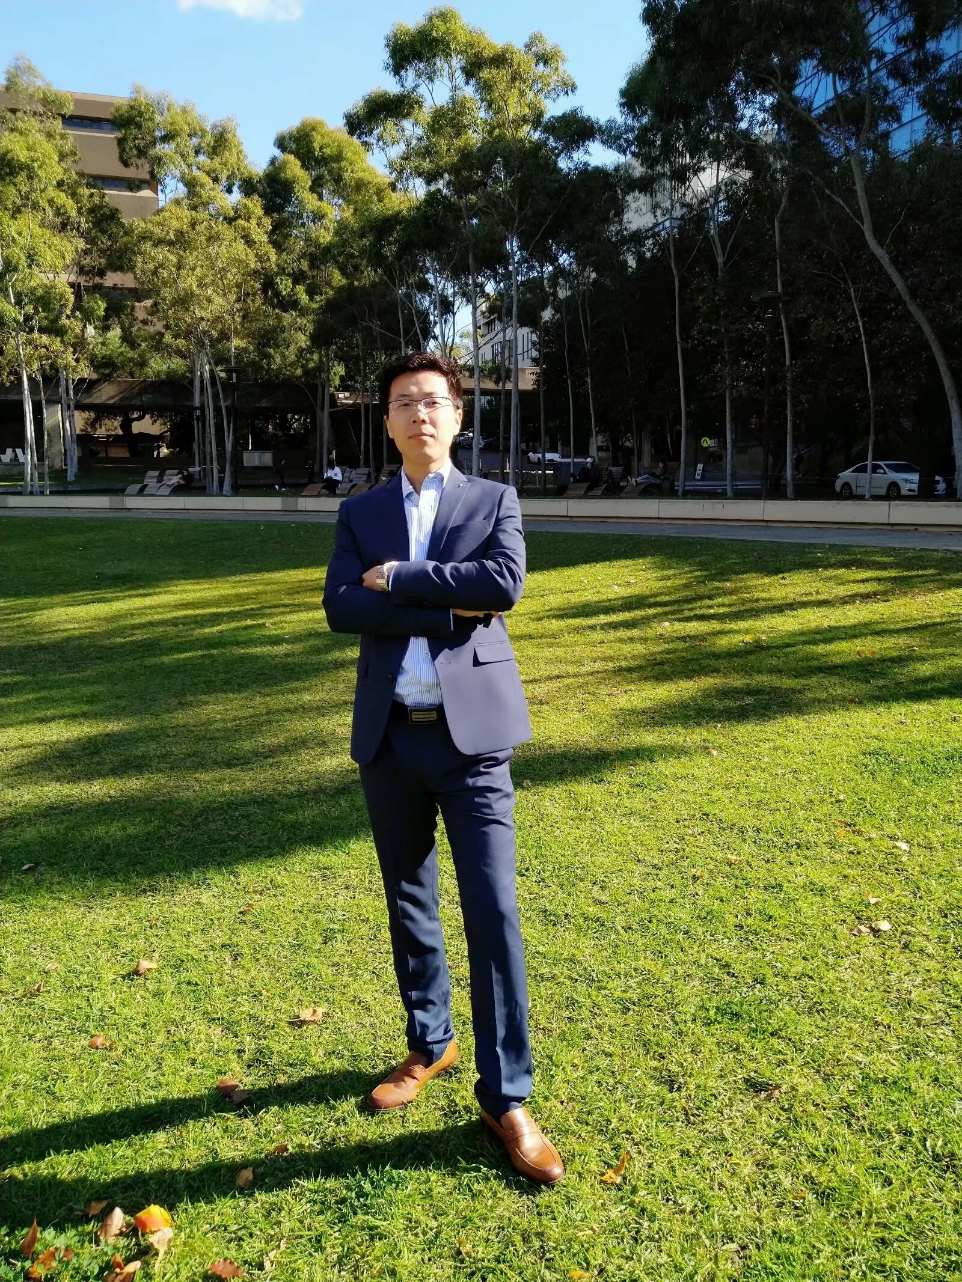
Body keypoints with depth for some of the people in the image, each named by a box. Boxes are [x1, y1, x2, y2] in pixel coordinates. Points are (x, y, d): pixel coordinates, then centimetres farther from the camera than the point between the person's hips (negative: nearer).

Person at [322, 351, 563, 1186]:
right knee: (409, 907, 16)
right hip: (389, 738, 3)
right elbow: (340, 607, -7)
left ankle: (506, 1098, 9)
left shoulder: (494, 501, 5)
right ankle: (430, 1045, 36)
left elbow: (505, 583, -16)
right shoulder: (359, 514, 10)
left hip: (471, 735, -3)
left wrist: (398, 578, -11)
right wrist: (448, 608, -15)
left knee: (493, 914, -4)